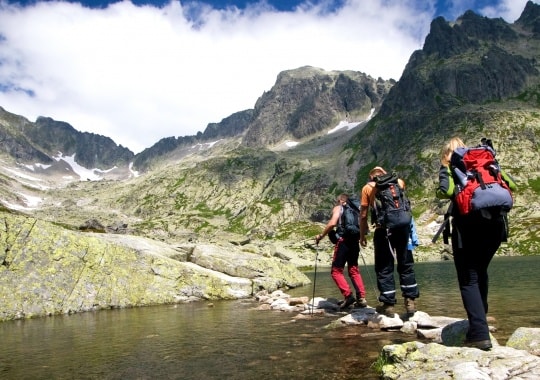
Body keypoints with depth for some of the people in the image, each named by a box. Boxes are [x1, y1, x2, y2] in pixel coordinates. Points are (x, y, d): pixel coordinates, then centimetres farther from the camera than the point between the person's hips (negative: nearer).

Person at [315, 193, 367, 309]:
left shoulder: (338, 208, 5)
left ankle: (348, 295, -13)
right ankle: (361, 298, 6)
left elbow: (332, 223, -13)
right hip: (354, 242, 6)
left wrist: (321, 236, -6)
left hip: (343, 241, -6)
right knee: (354, 270, 14)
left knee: (336, 271, 0)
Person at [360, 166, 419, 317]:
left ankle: (388, 304, 8)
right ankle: (410, 301, 13)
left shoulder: (367, 188, 7)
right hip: (402, 226, 3)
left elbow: (363, 215, 5)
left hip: (383, 229, -2)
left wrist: (362, 235, 11)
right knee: (406, 265, 12)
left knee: (384, 268, 5)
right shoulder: (398, 182, 14)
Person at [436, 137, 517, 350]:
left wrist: (444, 168, -2)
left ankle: (479, 334, -7)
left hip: (468, 226, -5)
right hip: (495, 223, 6)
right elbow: (512, 185, 12)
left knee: (468, 279, 0)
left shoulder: (452, 167, 2)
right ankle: (479, 320, 36)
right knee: (480, 272, 24)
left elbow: (446, 191, -16)